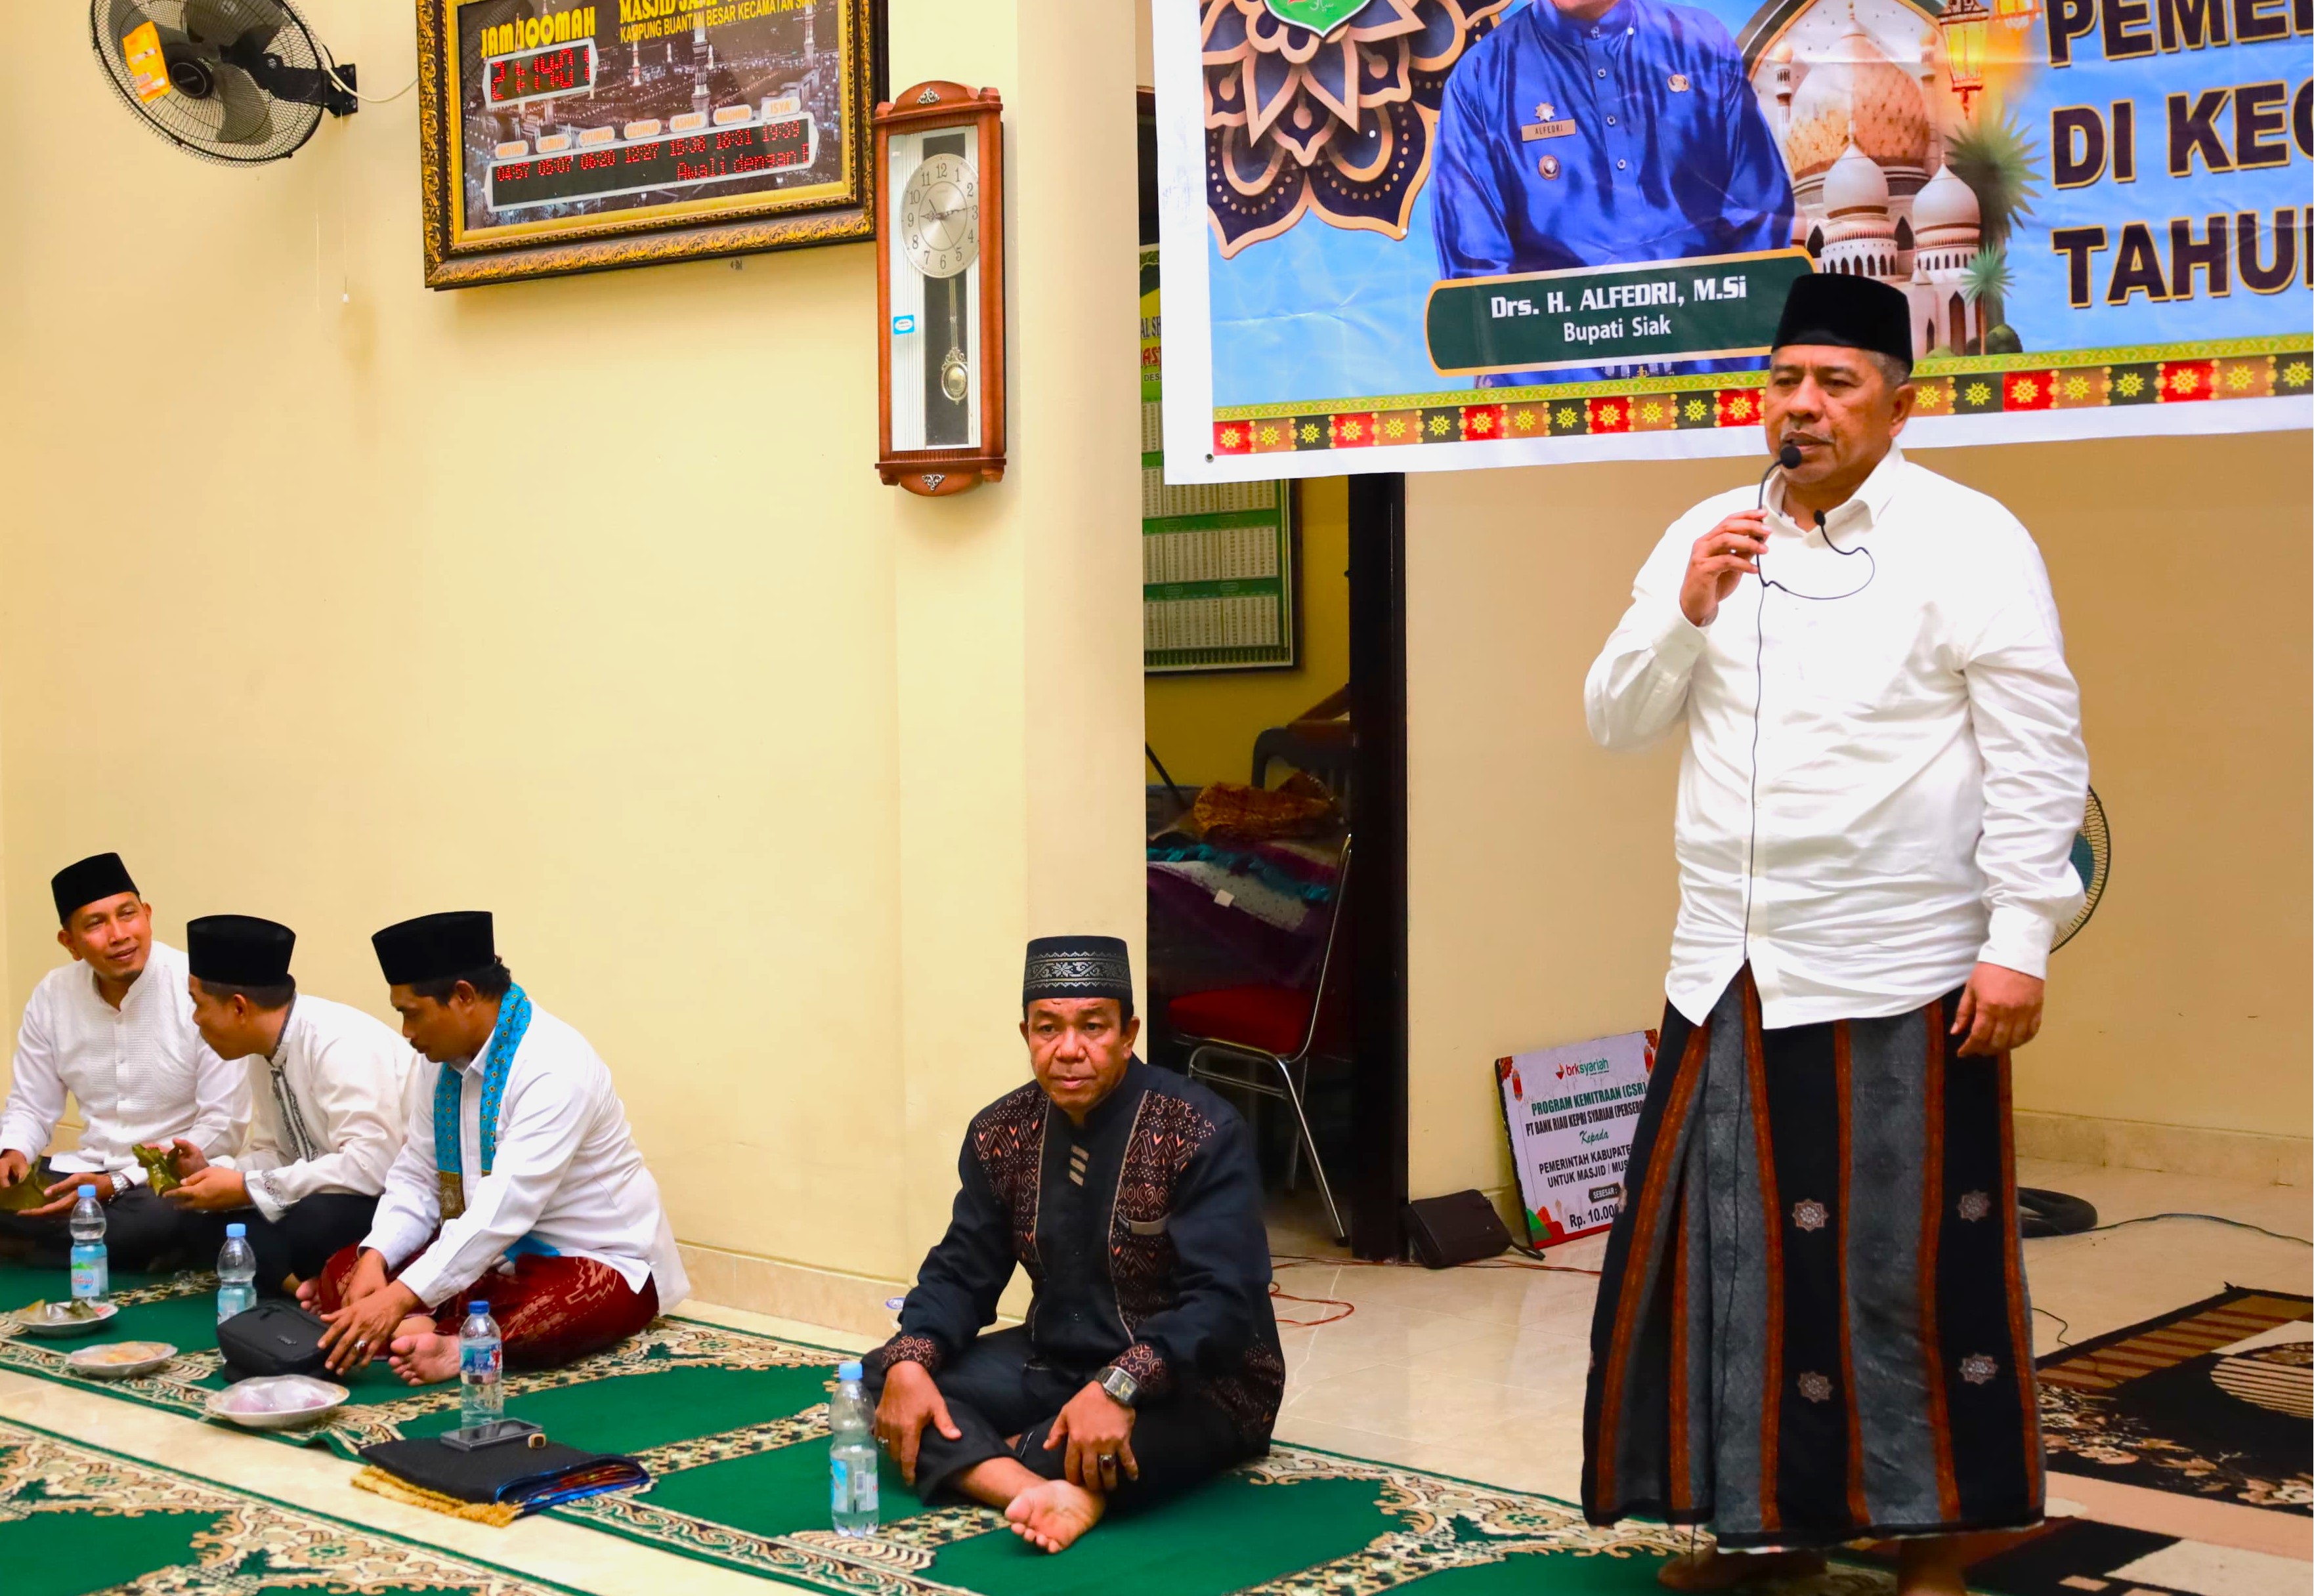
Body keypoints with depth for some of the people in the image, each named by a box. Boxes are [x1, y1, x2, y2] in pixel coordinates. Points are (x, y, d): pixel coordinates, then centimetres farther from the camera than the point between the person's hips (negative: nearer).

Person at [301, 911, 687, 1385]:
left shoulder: (556, 1067, -25)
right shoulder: (441, 1059, 1)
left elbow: (505, 1206, -32)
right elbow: (416, 1180, 4)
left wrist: (400, 1298, -36)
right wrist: (374, 1260, -16)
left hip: (595, 1262, -8)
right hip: (493, 1251, 8)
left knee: (530, 1317, -41)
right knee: (342, 1271, -7)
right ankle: (419, 1328, -26)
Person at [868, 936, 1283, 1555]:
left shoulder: (1204, 1135, -18)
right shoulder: (1001, 1133, 0)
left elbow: (1222, 1301, -26)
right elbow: (962, 1271, 2)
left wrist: (1121, 1388, -42)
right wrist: (910, 1362, -19)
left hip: (1192, 1386, -7)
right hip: (1055, 1364, 7)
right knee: (883, 1375, -14)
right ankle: (1047, 1491, -36)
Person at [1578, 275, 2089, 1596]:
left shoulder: (1969, 539, -4)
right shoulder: (1709, 536, 12)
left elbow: (2039, 757, -7)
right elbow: (1617, 722, 11)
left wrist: (2019, 943, -13)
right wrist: (1686, 613, -6)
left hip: (1900, 979, -5)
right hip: (1731, 970, 5)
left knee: (1912, 1271, 2)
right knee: (1729, 1252, 8)